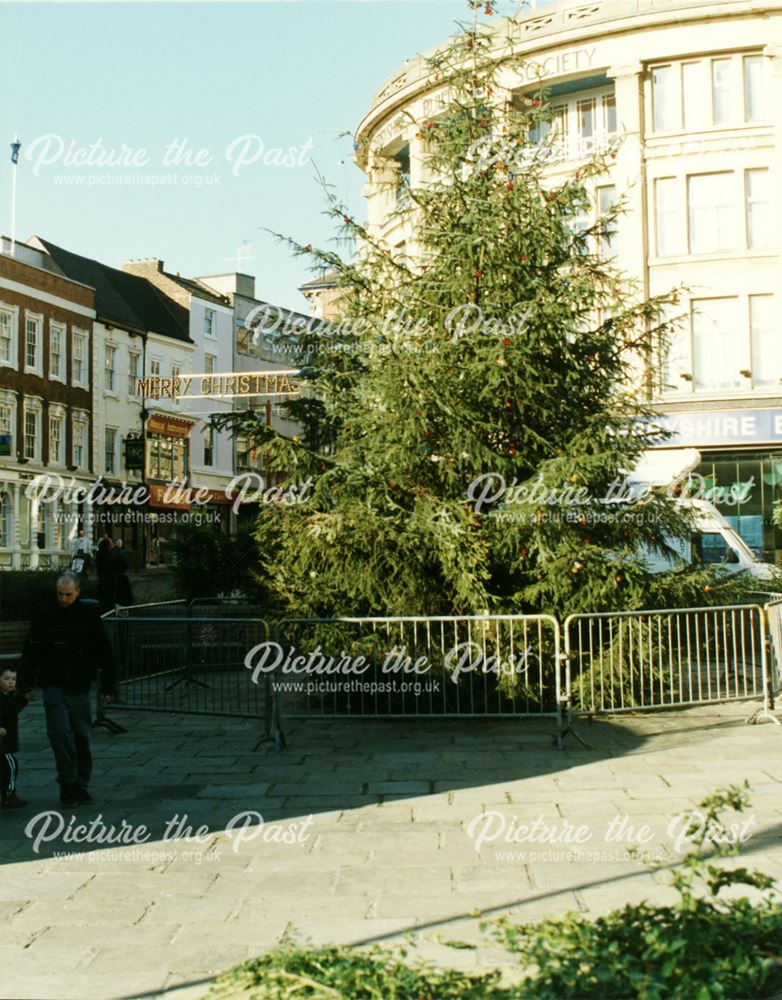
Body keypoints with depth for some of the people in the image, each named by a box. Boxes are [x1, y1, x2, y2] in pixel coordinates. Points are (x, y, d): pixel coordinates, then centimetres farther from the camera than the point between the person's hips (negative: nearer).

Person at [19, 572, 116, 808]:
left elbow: (105, 653, 6)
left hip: (80, 688, 1)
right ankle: (67, 784, 1)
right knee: (60, 733, -11)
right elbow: (30, 652, 5)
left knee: (82, 736, 6)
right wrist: (27, 684, -2)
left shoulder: (89, 617, 1)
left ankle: (81, 786, 18)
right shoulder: (45, 617, 0)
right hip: (54, 686, -1)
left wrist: (107, 686, 5)